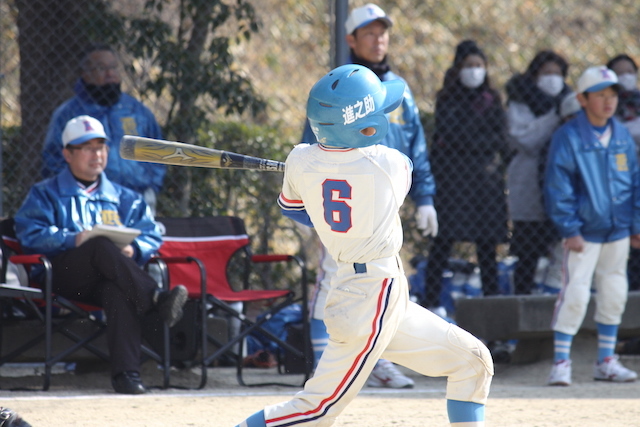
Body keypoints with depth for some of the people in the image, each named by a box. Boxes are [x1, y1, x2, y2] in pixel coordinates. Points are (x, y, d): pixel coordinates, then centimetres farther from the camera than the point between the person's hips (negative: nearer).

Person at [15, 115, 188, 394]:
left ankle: (126, 372, -50)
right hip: (64, 275, -2)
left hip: (106, 281, 2)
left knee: (119, 292, -38)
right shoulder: (46, 194, 22)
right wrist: (72, 240, -15)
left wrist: (133, 249, -8)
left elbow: (151, 235, 16)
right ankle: (157, 300, -51)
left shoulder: (124, 198, 31)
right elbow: (30, 233, 2)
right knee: (101, 245, -36)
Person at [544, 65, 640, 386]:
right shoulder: (568, 138, -10)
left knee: (614, 296, 11)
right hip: (584, 233, -5)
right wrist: (570, 229, -14)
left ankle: (606, 362, 21)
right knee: (575, 295, -11)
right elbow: (558, 188, -11)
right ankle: (561, 362, -4)